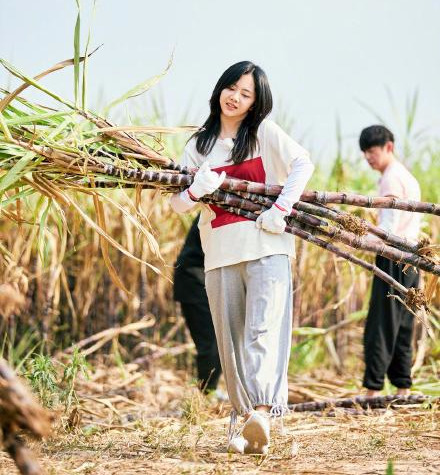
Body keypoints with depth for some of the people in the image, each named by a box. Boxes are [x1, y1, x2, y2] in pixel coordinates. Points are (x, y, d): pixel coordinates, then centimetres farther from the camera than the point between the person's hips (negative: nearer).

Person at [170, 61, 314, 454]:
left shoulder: (265, 132, 6)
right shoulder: (200, 144, 16)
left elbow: (303, 163, -7)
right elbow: (177, 203, 12)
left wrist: (281, 208, -17)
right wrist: (196, 192, -10)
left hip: (266, 246, -4)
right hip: (221, 252, 4)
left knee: (262, 329, -18)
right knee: (231, 339, 5)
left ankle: (263, 412, -31)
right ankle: (244, 417, 12)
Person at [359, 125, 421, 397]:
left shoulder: (391, 178, -9)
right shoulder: (409, 177, 21)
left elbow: (389, 228, -18)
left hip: (394, 258, -10)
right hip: (412, 258, 10)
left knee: (380, 327, -12)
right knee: (402, 329, 10)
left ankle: (373, 391, -16)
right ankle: (403, 389, 9)